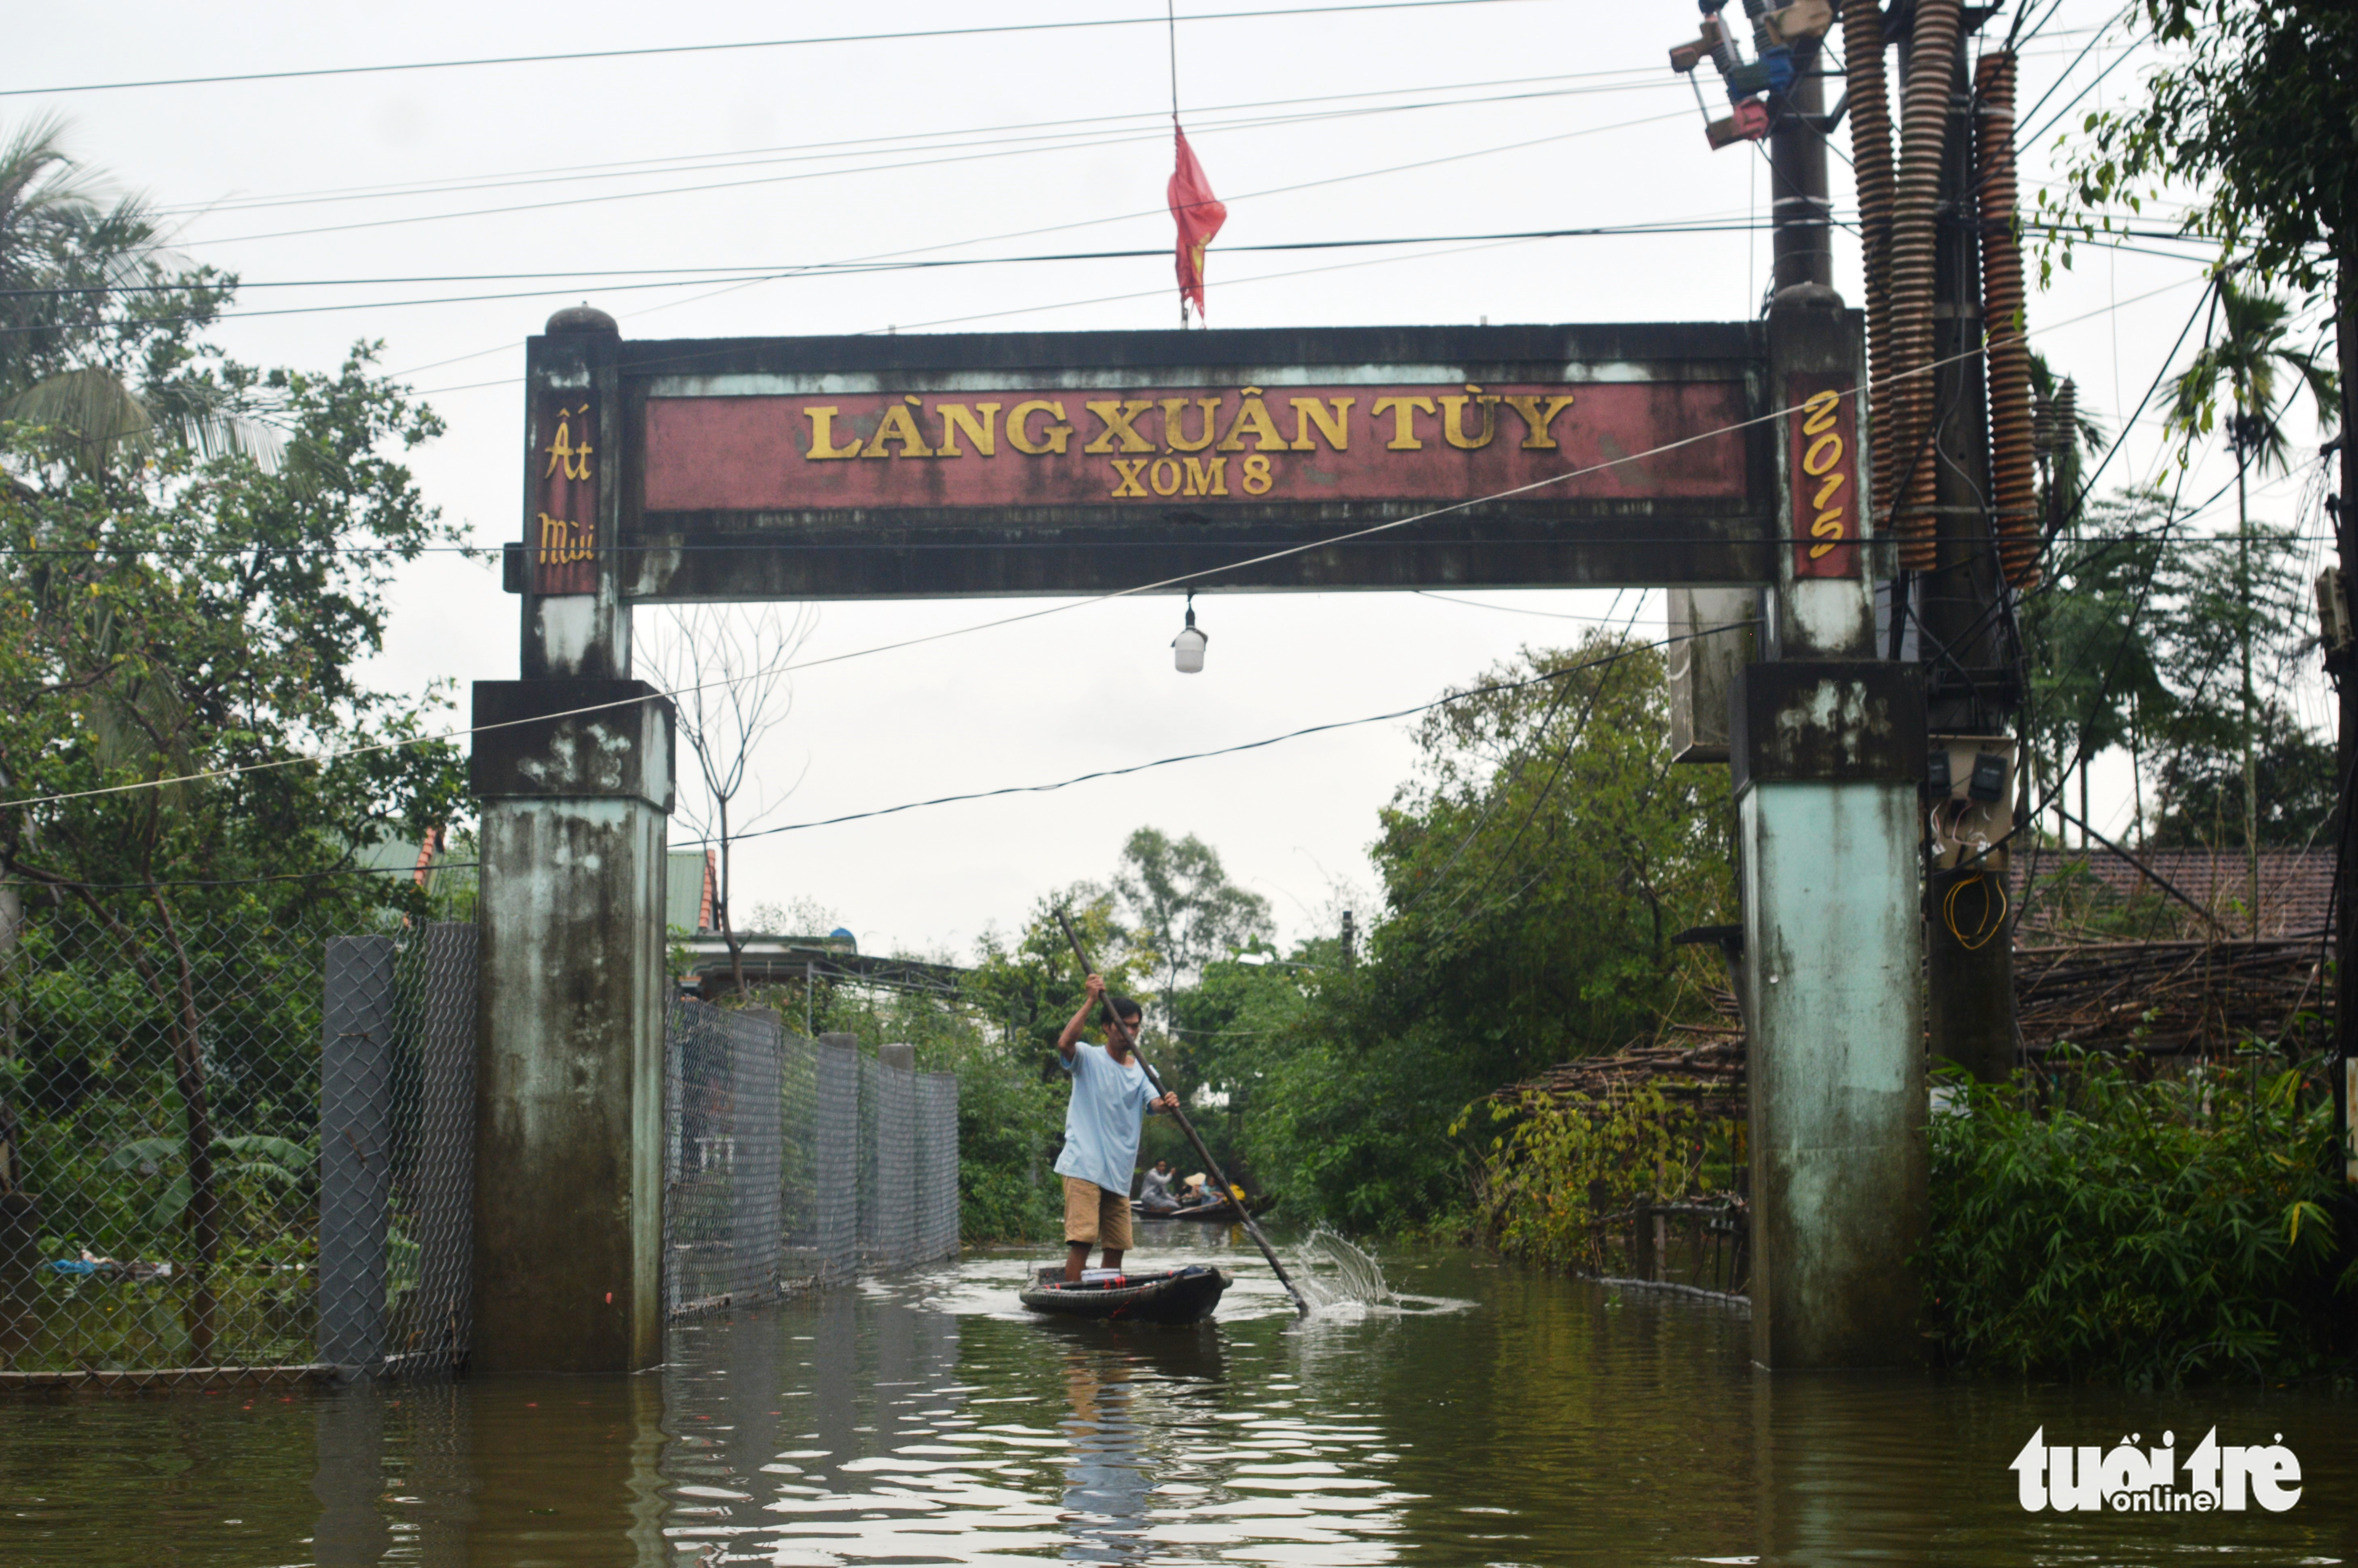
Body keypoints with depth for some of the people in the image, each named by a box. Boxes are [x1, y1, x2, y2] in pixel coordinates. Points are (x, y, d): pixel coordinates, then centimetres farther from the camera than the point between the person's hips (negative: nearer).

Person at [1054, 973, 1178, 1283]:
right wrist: (1091, 1001, -20)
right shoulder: (1089, 1058, 1)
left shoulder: (1142, 1071, 15)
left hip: (1120, 1173, 6)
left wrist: (1166, 1104, -28)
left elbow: (1153, 1102, -3)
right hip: (1084, 1167, -6)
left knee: (1117, 1246, 7)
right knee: (1082, 1240, -15)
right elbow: (1065, 1044, -22)